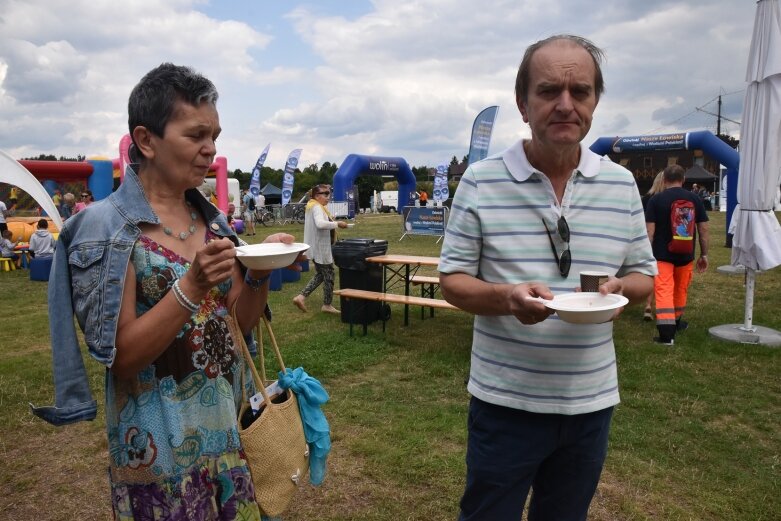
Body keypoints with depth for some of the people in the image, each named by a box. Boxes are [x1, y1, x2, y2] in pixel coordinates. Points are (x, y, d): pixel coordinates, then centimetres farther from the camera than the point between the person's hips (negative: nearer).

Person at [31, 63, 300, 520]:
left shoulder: (212, 219, 3)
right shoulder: (106, 227, -13)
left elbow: (240, 324, 6)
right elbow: (121, 358, -16)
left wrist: (261, 272, -12)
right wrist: (192, 286, -28)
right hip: (163, 443, -5)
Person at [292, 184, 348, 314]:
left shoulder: (313, 206, 15)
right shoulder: (317, 207, -18)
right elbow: (320, 224, -35)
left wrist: (333, 224, 10)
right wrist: (337, 224, -27)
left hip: (317, 247, 10)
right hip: (320, 248, -10)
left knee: (320, 275, 19)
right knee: (329, 275, 4)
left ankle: (301, 297, 12)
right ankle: (327, 305, 16)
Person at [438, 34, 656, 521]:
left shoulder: (621, 183, 1)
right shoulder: (481, 180, -9)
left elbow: (644, 275, 9)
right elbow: (453, 280, -6)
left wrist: (618, 288, -15)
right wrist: (506, 296, -26)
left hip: (592, 400, 3)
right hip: (505, 399, -3)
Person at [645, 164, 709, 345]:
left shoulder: (656, 199, -7)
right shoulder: (695, 199, 2)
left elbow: (650, 230, -11)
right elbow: (703, 229, 3)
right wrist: (704, 254, 11)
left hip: (662, 254, -4)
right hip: (686, 254, 4)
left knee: (663, 291, -6)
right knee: (681, 290, 21)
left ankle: (667, 334, -15)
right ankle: (676, 322, 40)